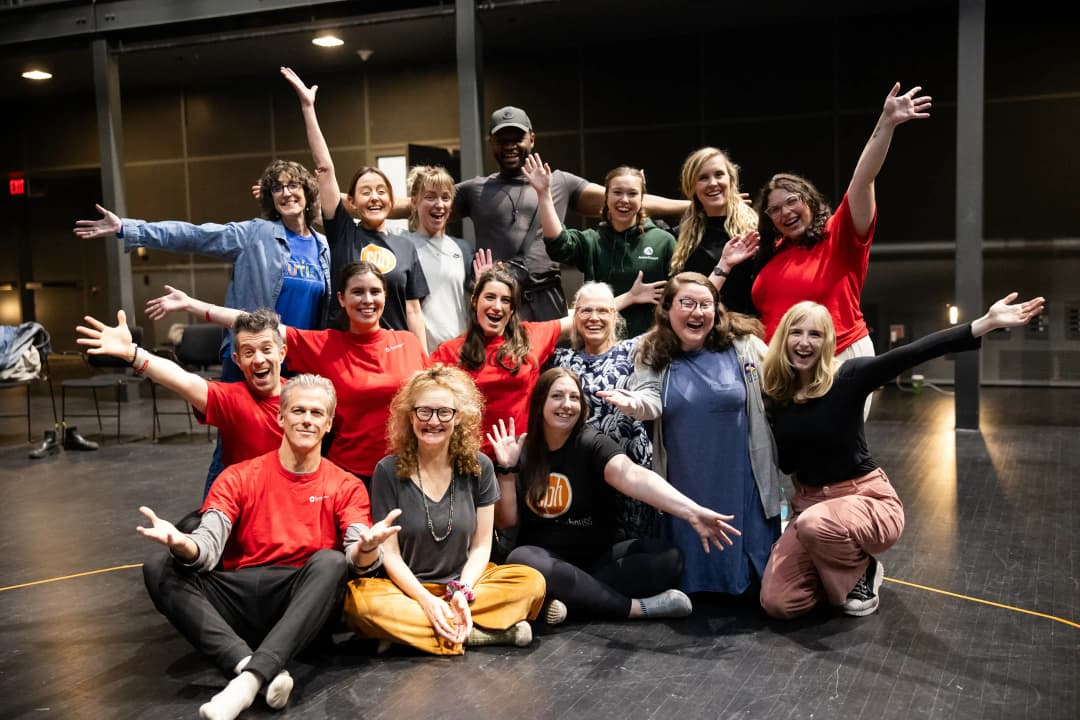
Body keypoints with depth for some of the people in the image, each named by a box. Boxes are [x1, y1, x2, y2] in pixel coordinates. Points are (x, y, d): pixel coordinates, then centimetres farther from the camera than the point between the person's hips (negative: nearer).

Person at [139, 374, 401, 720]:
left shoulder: (346, 488, 4)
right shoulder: (238, 478, 6)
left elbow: (358, 560, -10)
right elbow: (208, 551, -6)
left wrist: (367, 547, -36)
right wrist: (182, 544, -31)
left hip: (303, 608, -2)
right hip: (239, 602, 2)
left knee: (331, 561, -31)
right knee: (158, 566, -20)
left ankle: (250, 678, -39)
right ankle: (257, 667, -36)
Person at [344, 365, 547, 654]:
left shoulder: (478, 467, -1)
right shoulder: (389, 471, -7)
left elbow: (481, 545, 0)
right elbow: (390, 553, -8)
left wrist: (463, 592, -18)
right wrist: (427, 601, -21)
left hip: (465, 582, 2)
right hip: (408, 587, -1)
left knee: (531, 581, -23)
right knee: (360, 603, -33)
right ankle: (486, 633, -26)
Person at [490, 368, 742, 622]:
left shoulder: (592, 444, -7)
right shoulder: (521, 450, 0)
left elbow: (634, 476, -26)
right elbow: (506, 521, 1)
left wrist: (692, 512, -43)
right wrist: (506, 469, -14)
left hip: (597, 558, 0)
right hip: (545, 558, 0)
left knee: (667, 557, -24)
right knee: (520, 561, -36)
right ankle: (637, 607, -27)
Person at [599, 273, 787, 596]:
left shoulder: (745, 345, -2)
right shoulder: (652, 356, 0)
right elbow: (651, 402, -14)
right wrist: (633, 403, -36)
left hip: (741, 481, -1)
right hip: (687, 485, 1)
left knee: (749, 553, 8)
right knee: (691, 555, 12)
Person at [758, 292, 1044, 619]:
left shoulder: (846, 377, -14)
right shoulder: (777, 394, -2)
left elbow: (912, 353, -28)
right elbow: (784, 462, 1)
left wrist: (984, 323, -39)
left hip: (868, 499, -4)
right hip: (811, 501, 5)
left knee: (815, 524, -38)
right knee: (776, 602, -8)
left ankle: (861, 576, -4)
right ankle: (844, 570, 20)